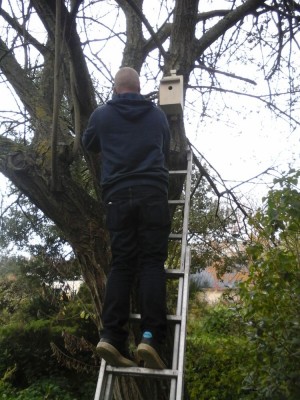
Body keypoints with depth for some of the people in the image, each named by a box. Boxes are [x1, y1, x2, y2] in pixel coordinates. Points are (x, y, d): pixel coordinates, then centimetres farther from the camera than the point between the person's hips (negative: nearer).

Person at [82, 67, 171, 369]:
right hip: (153, 193, 0)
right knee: (152, 263, -4)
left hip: (118, 196, 1)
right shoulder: (158, 115, 17)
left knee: (121, 264, 1)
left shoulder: (102, 114, 13)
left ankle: (112, 336, -9)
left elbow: (88, 145, 31)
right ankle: (150, 336, -15)